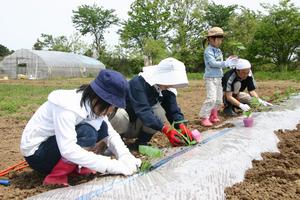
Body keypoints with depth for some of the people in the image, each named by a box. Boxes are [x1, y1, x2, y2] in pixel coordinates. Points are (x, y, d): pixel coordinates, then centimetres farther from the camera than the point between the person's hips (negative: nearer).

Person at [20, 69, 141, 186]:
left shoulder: (93, 104, -8)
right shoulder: (67, 106, -32)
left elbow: (111, 134, -4)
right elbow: (68, 150, -39)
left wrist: (125, 157, -23)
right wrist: (111, 166, -38)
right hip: (36, 154, -7)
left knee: (102, 127, -10)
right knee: (87, 133, -30)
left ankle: (75, 165, 1)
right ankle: (56, 178, -16)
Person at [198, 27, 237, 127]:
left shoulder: (218, 51, 15)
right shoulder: (208, 50, -11)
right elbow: (212, 63, -21)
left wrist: (228, 61, 4)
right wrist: (226, 63, -19)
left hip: (218, 77, 9)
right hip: (210, 78, -9)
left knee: (219, 99, 11)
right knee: (211, 98, -17)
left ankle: (213, 115, 25)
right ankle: (204, 117, -9)